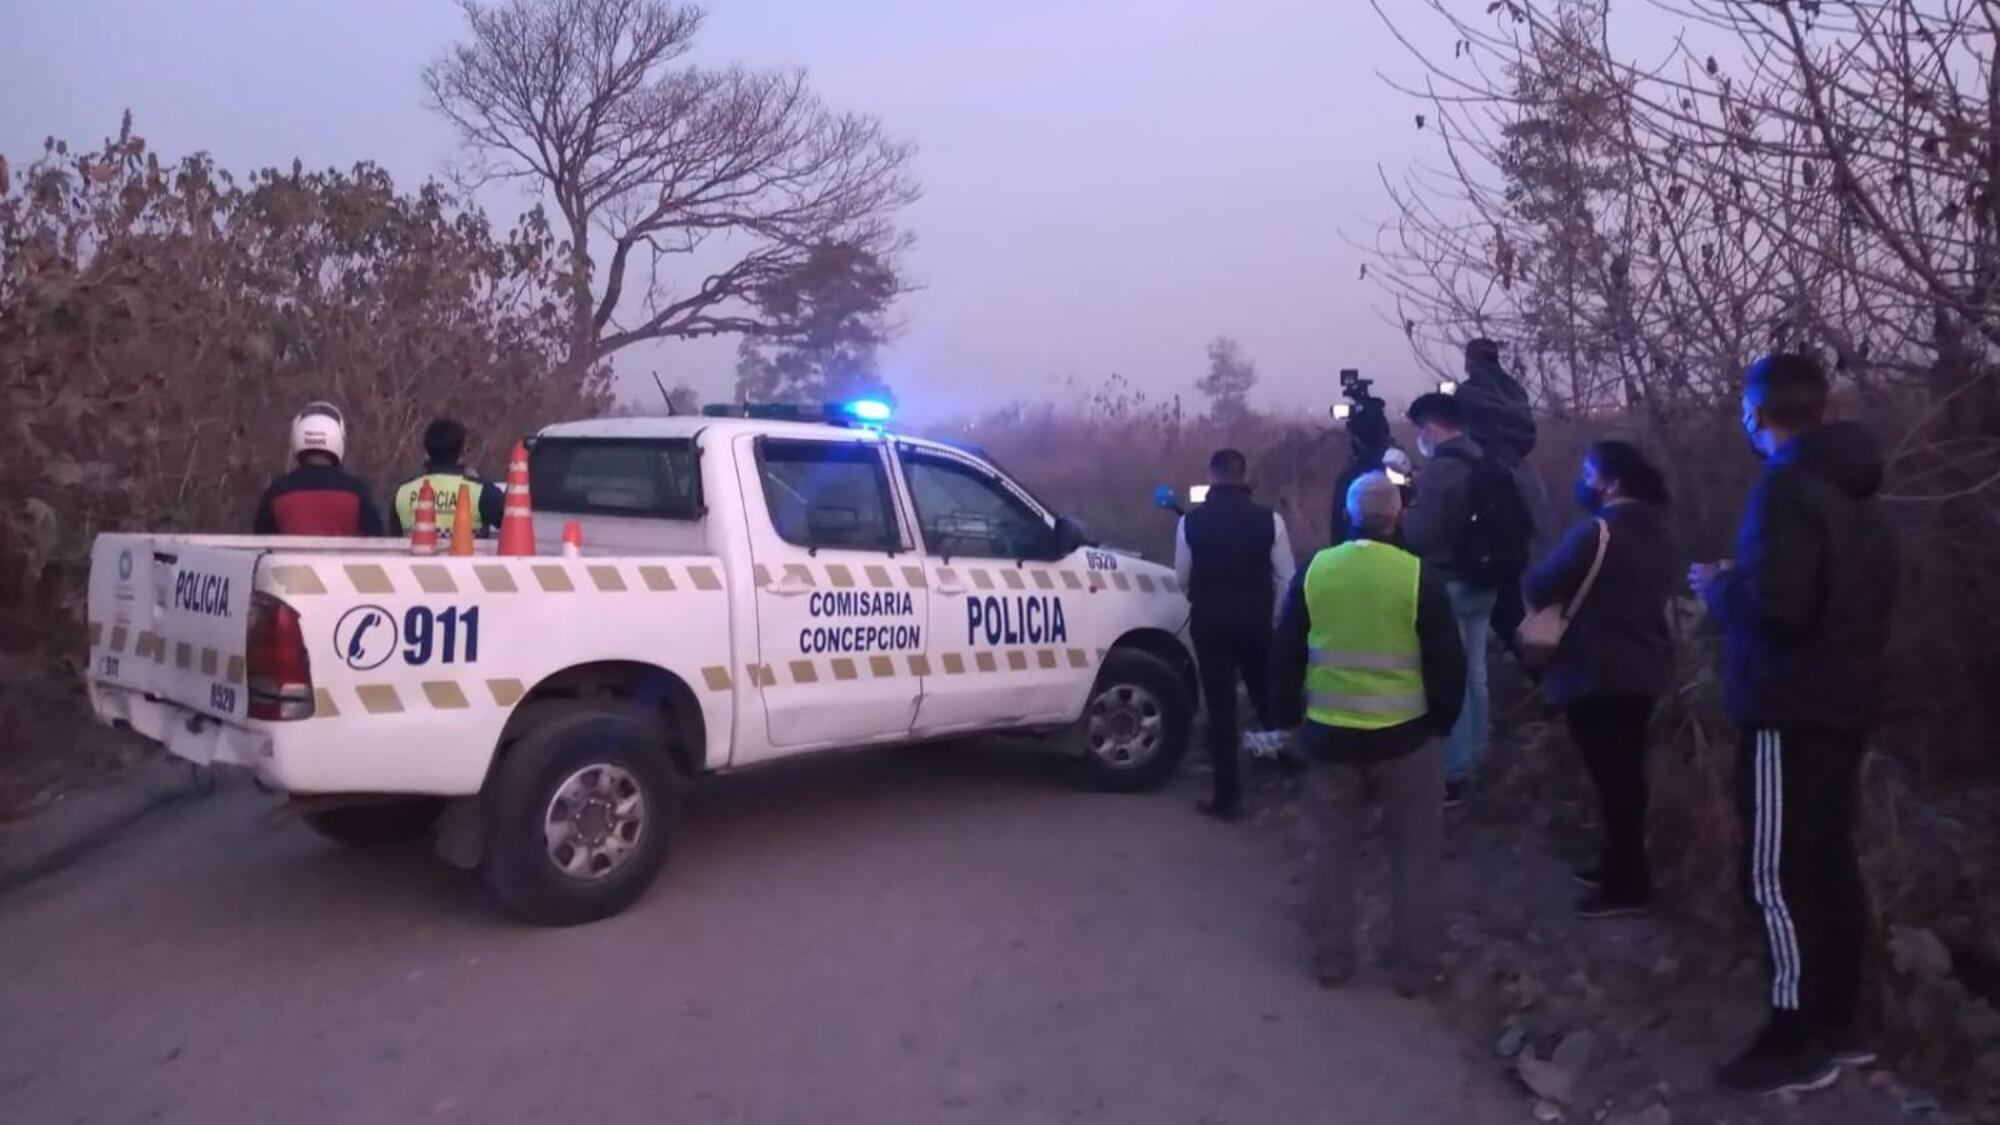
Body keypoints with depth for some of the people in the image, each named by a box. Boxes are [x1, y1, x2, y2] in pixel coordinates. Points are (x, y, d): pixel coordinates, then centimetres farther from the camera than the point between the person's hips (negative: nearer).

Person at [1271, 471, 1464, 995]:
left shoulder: (1313, 571, -3)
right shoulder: (1420, 576, -10)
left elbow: (1285, 655, 4)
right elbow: (1447, 662, -5)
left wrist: (1290, 715, 16)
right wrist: (1442, 720, 10)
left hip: (1329, 734, 2)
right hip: (1405, 736, -2)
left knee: (1334, 852, 14)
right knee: (1415, 855, 12)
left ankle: (1331, 961, 23)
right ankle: (1415, 968, 20)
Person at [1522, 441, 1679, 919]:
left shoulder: (1597, 531, -18)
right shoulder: (1658, 533, 10)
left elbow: (1537, 588, -15)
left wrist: (1529, 580, 6)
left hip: (1598, 673, -9)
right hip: (1645, 668, 9)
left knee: (1610, 776, -2)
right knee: (1625, 771, 17)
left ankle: (1627, 885, 4)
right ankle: (1621, 864, 29)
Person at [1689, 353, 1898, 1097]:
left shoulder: (1786, 490, -17)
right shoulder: (1852, 492, 13)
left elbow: (1772, 606, -26)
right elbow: (1840, 595, 18)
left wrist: (1717, 587, -7)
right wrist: (1741, 583, 18)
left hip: (1790, 713, -10)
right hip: (1843, 707, 10)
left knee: (1777, 875, -3)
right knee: (1829, 864, 15)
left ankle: (1798, 1043, 4)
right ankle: (1839, 1024, 24)